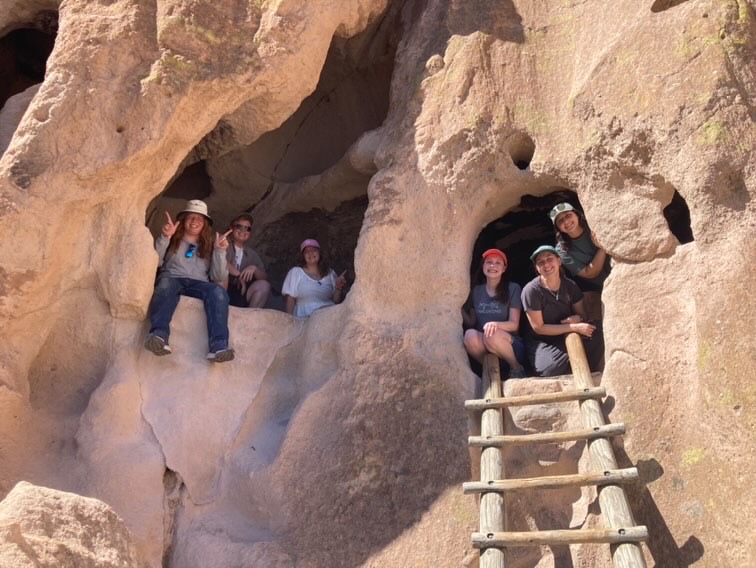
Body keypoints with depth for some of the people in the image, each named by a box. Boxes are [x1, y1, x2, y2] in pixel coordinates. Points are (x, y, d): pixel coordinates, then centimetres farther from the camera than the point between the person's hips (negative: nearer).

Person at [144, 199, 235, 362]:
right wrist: (164, 238, -7)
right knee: (165, 283, -38)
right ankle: (159, 336, -60)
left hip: (199, 284, 1)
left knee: (218, 291, -33)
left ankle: (219, 346, -51)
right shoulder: (173, 240, 21)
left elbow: (219, 277, 10)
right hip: (172, 279, -1)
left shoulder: (209, 246, 23)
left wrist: (220, 251, -1)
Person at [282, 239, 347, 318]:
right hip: (304, 319, -2)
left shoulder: (330, 273, 13)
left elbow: (336, 301, 13)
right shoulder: (295, 272, 8)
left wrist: (338, 288, -5)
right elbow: (291, 299, 5)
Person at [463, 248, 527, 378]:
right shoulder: (476, 291, 10)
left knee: (492, 335, -36)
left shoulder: (513, 288, -2)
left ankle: (516, 368, -9)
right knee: (470, 335, -31)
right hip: (482, 345, 2)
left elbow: (514, 324, -8)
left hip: (509, 344, -2)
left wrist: (496, 324, -29)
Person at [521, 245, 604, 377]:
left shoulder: (570, 285, -3)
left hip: (565, 337, 5)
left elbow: (582, 314, 8)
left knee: (598, 330, -21)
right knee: (555, 367, -36)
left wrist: (577, 318, -19)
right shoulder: (531, 290, -18)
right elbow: (538, 328, -17)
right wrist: (574, 327, -23)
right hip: (541, 342, -5)